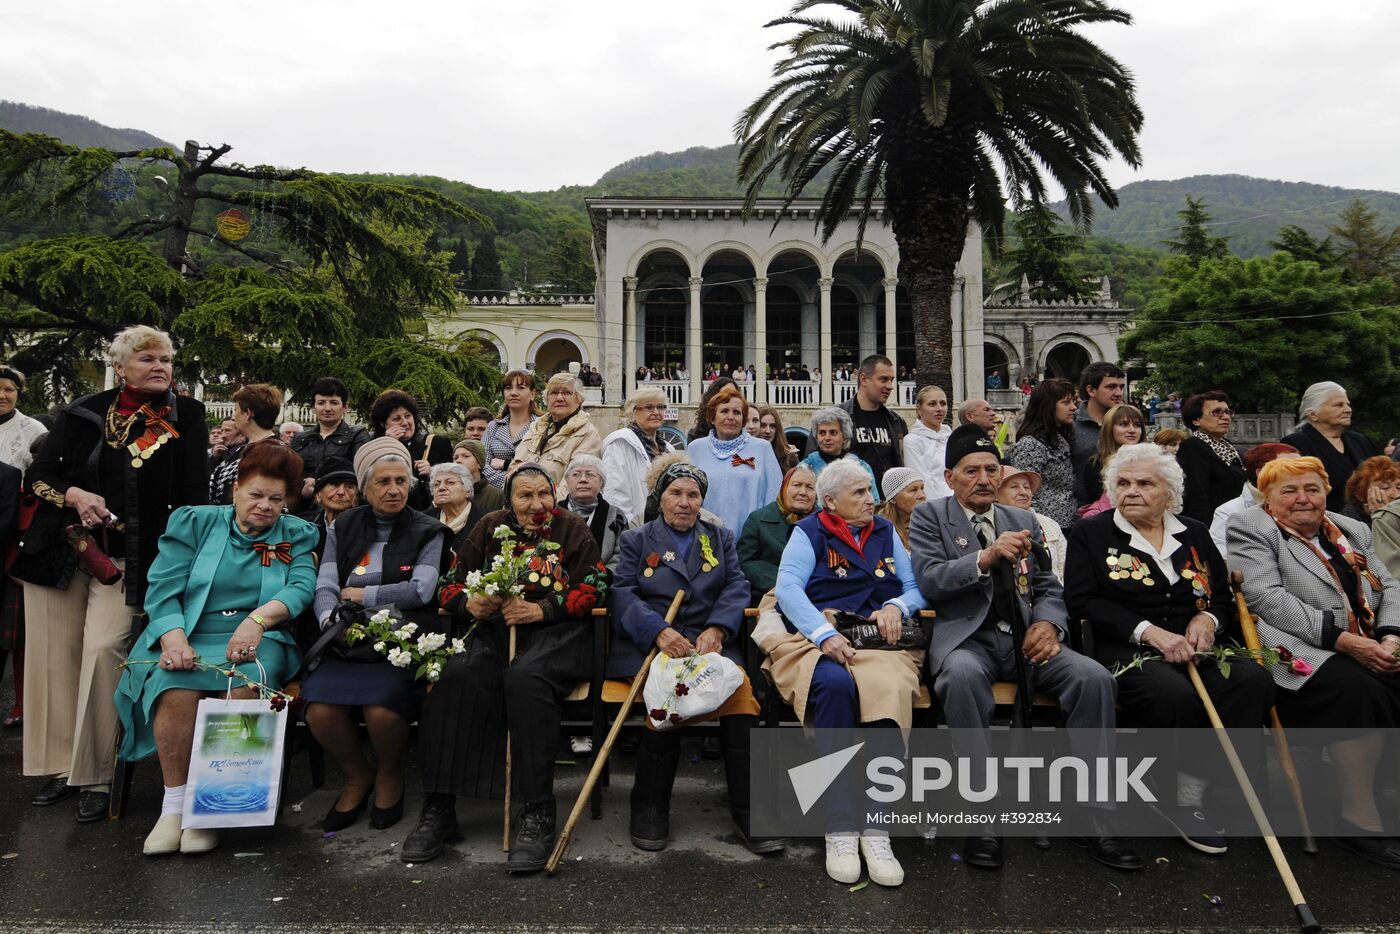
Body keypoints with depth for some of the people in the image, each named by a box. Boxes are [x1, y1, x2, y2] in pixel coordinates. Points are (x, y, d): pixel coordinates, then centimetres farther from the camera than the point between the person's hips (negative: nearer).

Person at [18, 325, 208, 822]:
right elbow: (37, 474, 9)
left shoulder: (186, 416, -1)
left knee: (104, 650, -14)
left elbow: (193, 495, -2)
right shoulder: (84, 412, 3)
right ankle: (60, 766, 21)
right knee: (55, 652, 5)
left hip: (128, 557, -2)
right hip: (60, 550, 3)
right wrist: (74, 496, -12)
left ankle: (96, 777, -2)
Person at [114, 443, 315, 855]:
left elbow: (303, 586, -5)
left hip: (255, 638, 0)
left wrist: (259, 617, -25)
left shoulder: (296, 535, 12)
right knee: (175, 691, -31)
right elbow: (162, 588, 1)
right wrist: (174, 637, -19)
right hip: (188, 635, 1)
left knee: (245, 687, -32)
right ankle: (174, 803, -15)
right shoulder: (193, 522, 10)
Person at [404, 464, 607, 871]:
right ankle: (438, 808, -19)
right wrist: (470, 604, -9)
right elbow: (451, 584, 14)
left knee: (525, 679, -35)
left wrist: (540, 609, -15)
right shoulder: (490, 527, 14)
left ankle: (537, 814, -28)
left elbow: (593, 589, -2)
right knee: (457, 676, -28)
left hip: (554, 631, -3)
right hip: (495, 628, 3)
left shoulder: (572, 529, 6)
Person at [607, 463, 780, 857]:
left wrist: (716, 629, -13)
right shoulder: (636, 540, 14)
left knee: (740, 688, -29)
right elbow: (622, 593, 0)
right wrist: (660, 631, -19)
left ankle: (747, 810, -18)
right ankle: (650, 808, -13)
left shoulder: (721, 538, 21)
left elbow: (736, 588, 8)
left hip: (708, 641, 2)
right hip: (648, 644, -2)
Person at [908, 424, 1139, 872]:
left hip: (1025, 638, 4)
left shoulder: (1023, 521, 20)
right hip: (967, 637, -4)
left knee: (1094, 677, -22)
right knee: (962, 673, -38)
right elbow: (929, 581, -8)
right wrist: (986, 557, -22)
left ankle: (1094, 817, -12)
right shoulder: (929, 516, 6)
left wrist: (1049, 622, -6)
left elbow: (1050, 587, 18)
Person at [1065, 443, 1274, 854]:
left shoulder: (1195, 534, 20)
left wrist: (1208, 620, -5)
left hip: (1195, 650, 4)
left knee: (1253, 680, -27)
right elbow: (1081, 602, -4)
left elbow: (1225, 598, 20)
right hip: (1126, 650, -4)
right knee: (1175, 695, -35)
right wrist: (1148, 631, -14)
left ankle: (1205, 789, -18)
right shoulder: (1090, 533, 7)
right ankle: (1181, 800, -11)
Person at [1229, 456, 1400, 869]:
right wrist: (1343, 639, -17)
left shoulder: (1352, 530, 24)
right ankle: (1359, 820, -22)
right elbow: (1268, 599, -11)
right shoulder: (1251, 529, 2)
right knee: (1356, 688, -32)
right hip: (1304, 651, -6)